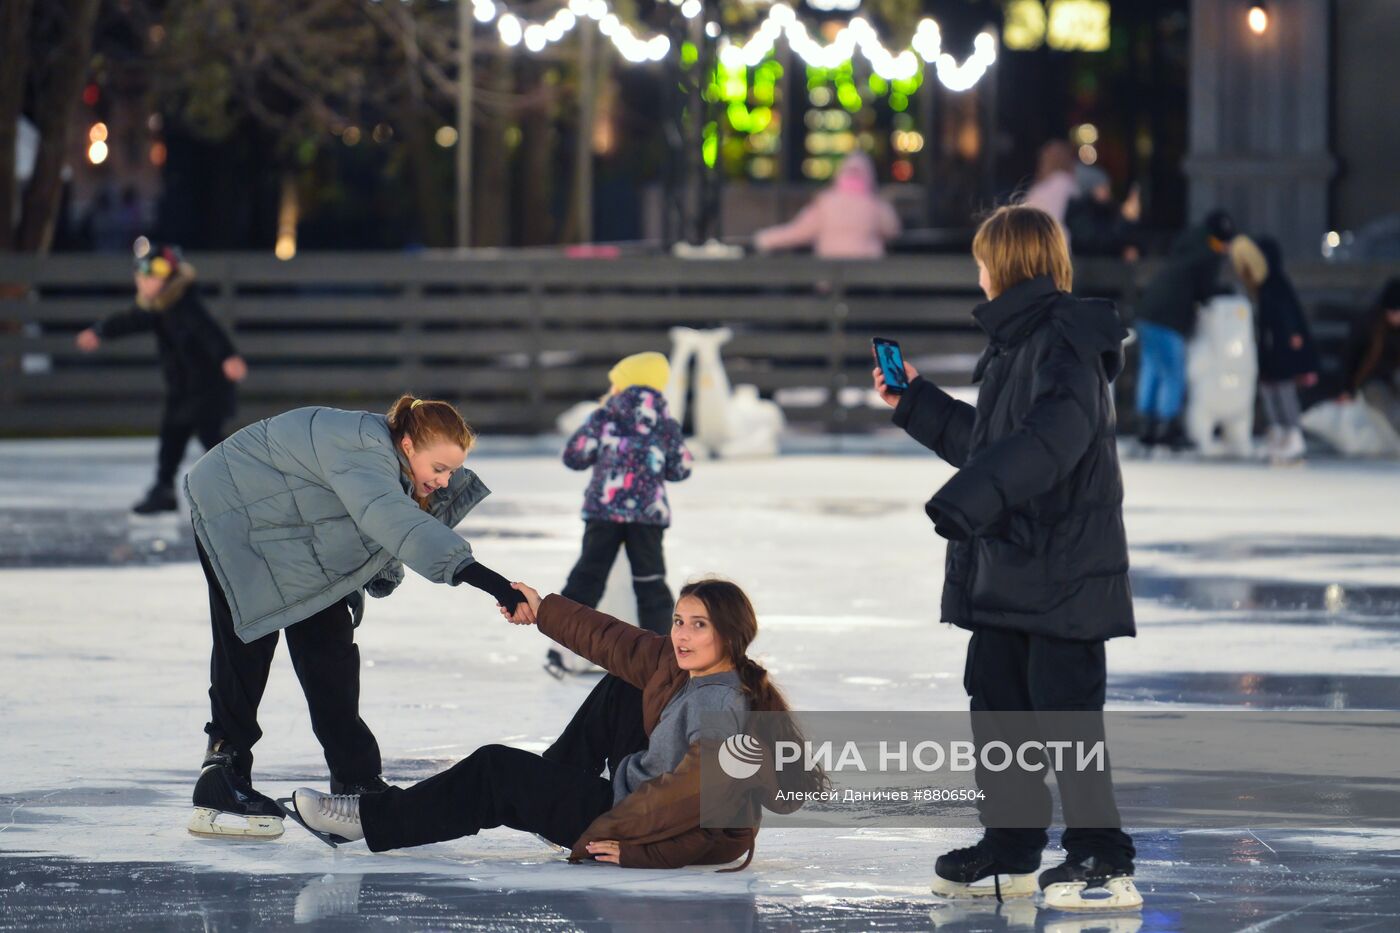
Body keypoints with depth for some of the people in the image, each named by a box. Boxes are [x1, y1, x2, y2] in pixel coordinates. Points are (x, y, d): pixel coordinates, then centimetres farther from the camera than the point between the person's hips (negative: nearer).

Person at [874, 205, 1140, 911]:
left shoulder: (1064, 342, -15)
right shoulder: (1014, 343, 16)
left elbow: (1051, 437, -31)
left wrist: (970, 498, -39)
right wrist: (913, 403, 31)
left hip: (1062, 568, -10)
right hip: (1004, 565, 10)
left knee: (1064, 708, -8)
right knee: (996, 701, 14)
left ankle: (1102, 861, -3)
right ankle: (1010, 851, 22)